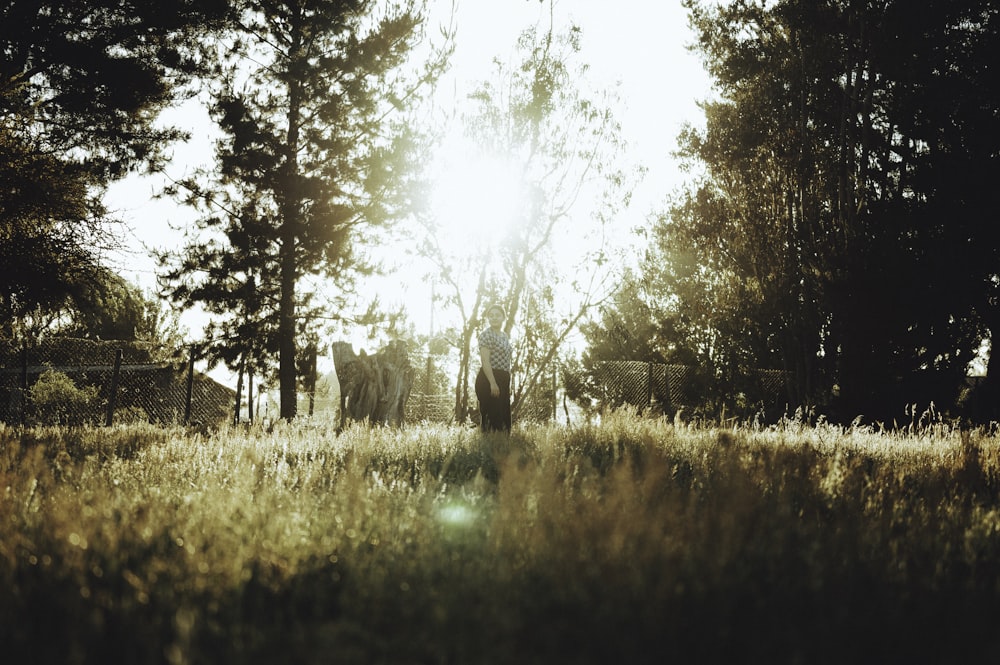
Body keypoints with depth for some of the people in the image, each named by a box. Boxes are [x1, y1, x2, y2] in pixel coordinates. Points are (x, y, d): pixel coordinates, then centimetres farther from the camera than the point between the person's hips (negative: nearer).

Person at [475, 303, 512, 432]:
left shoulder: (505, 336, 16)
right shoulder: (486, 335, -10)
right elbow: (485, 361, -17)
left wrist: (509, 384, 20)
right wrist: (493, 383, -23)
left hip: (503, 379, 9)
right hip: (489, 379, -9)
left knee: (504, 415, 11)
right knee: (491, 416, -8)